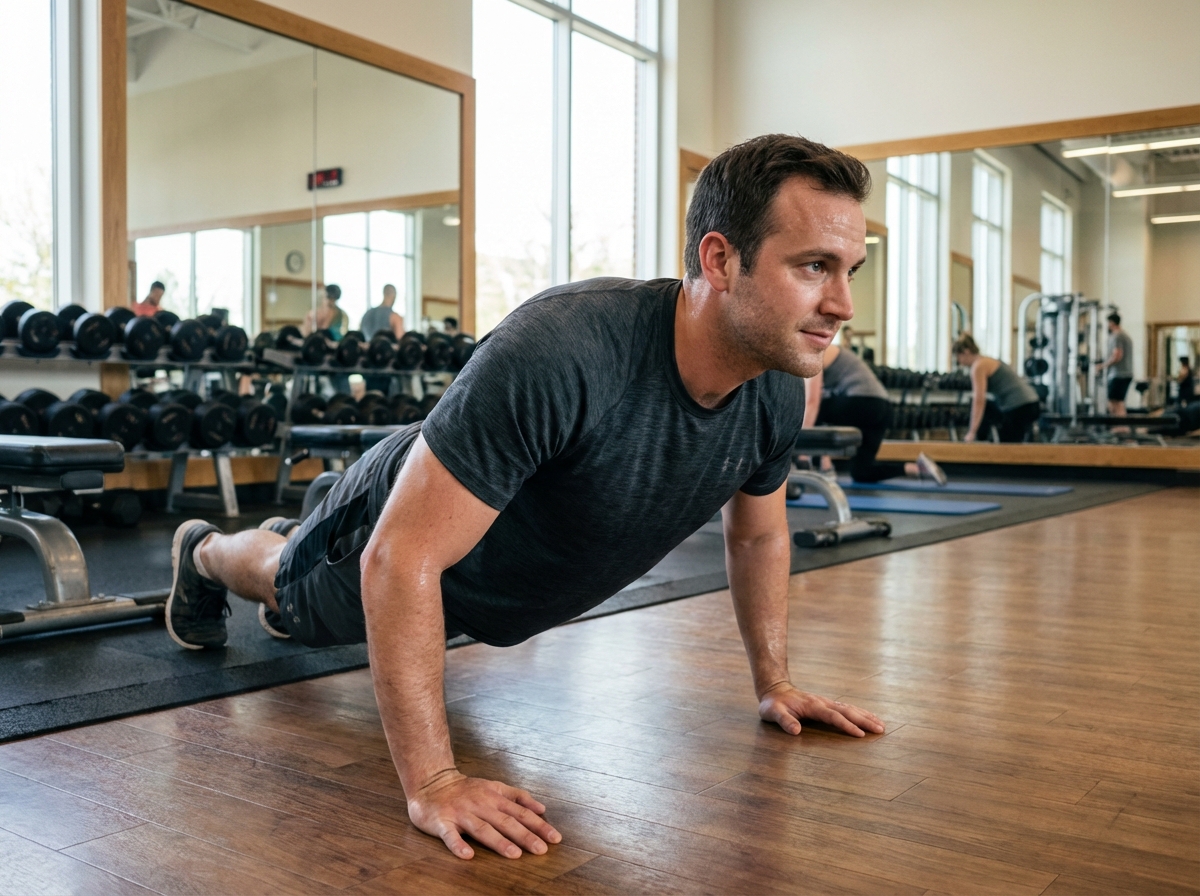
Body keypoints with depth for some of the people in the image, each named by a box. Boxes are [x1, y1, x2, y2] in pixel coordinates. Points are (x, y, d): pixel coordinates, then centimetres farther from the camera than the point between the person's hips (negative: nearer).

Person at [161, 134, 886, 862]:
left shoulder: (778, 394, -25)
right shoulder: (559, 356, -48)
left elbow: (759, 534, -2)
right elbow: (401, 558, -44)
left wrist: (774, 682, 2)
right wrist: (432, 784, -42)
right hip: (394, 538, -6)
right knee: (289, 588, 29)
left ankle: (287, 538, 71)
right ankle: (204, 553, 63)